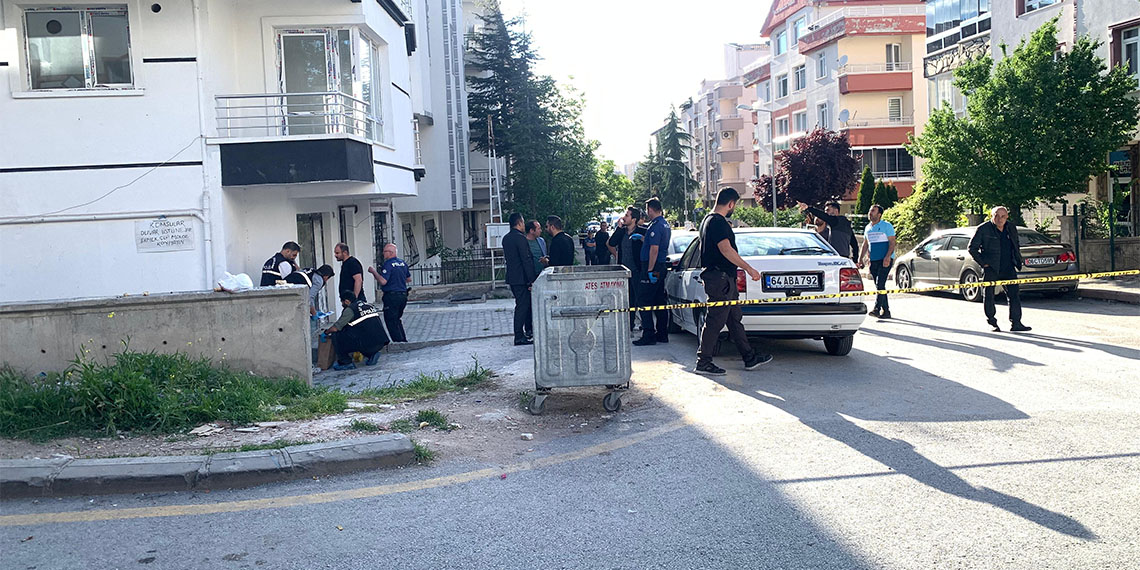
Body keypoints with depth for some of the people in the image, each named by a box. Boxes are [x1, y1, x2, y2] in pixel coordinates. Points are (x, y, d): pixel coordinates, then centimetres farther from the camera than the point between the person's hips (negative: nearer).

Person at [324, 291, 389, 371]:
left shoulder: (350, 309, -2)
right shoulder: (368, 305, 20)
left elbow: (335, 328, -1)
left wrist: (326, 332, 19)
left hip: (367, 343, -8)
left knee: (336, 336, 5)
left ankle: (346, 363, 10)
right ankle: (372, 354, 17)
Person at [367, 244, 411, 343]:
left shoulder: (388, 264, -14)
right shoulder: (403, 263, 10)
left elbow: (383, 281, -22)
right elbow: (409, 279, 19)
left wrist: (374, 271, -10)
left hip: (391, 296, -8)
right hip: (403, 295, 8)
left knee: (390, 321, 1)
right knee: (397, 319, 20)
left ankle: (398, 341, -2)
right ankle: (404, 340, 20)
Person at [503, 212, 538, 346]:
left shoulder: (506, 238, 12)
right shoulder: (520, 238, -16)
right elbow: (526, 260, -18)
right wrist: (531, 279, -16)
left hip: (512, 278, 9)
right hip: (521, 278, -9)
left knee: (523, 304, 18)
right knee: (522, 306, -5)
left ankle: (528, 330, 27)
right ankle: (519, 337, -4)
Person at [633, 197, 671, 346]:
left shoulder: (655, 226, -16)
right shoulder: (665, 225, 15)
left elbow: (654, 249, -22)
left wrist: (650, 270, -22)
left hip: (653, 268, -10)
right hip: (662, 267, 10)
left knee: (644, 301, -7)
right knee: (659, 301, 13)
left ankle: (649, 335, -8)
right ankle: (662, 334, 17)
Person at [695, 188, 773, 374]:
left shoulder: (709, 220, 18)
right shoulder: (718, 222, -16)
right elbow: (726, 249, -25)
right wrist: (748, 268, -23)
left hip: (725, 280, 11)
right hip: (720, 279, -11)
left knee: (735, 319, 13)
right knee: (715, 322, -6)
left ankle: (750, 358, 19)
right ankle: (703, 362, 0)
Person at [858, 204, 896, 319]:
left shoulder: (887, 226, -3)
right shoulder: (868, 228, 16)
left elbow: (892, 243, -9)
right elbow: (865, 245, 21)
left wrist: (887, 257, -22)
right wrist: (860, 259, 12)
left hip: (885, 260, -7)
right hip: (873, 260, 7)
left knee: (880, 284, -17)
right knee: (879, 286, 8)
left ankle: (877, 309, -23)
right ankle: (886, 311, 14)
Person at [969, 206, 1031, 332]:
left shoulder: (1011, 228, 8)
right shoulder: (983, 229, -7)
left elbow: (1016, 245, 25)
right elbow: (972, 248, -3)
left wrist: (1018, 261, 16)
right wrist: (982, 263, -9)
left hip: (1008, 268, 4)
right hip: (991, 269, -4)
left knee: (1014, 293, -2)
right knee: (989, 295, 4)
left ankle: (1015, 323, 0)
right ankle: (992, 323, 17)